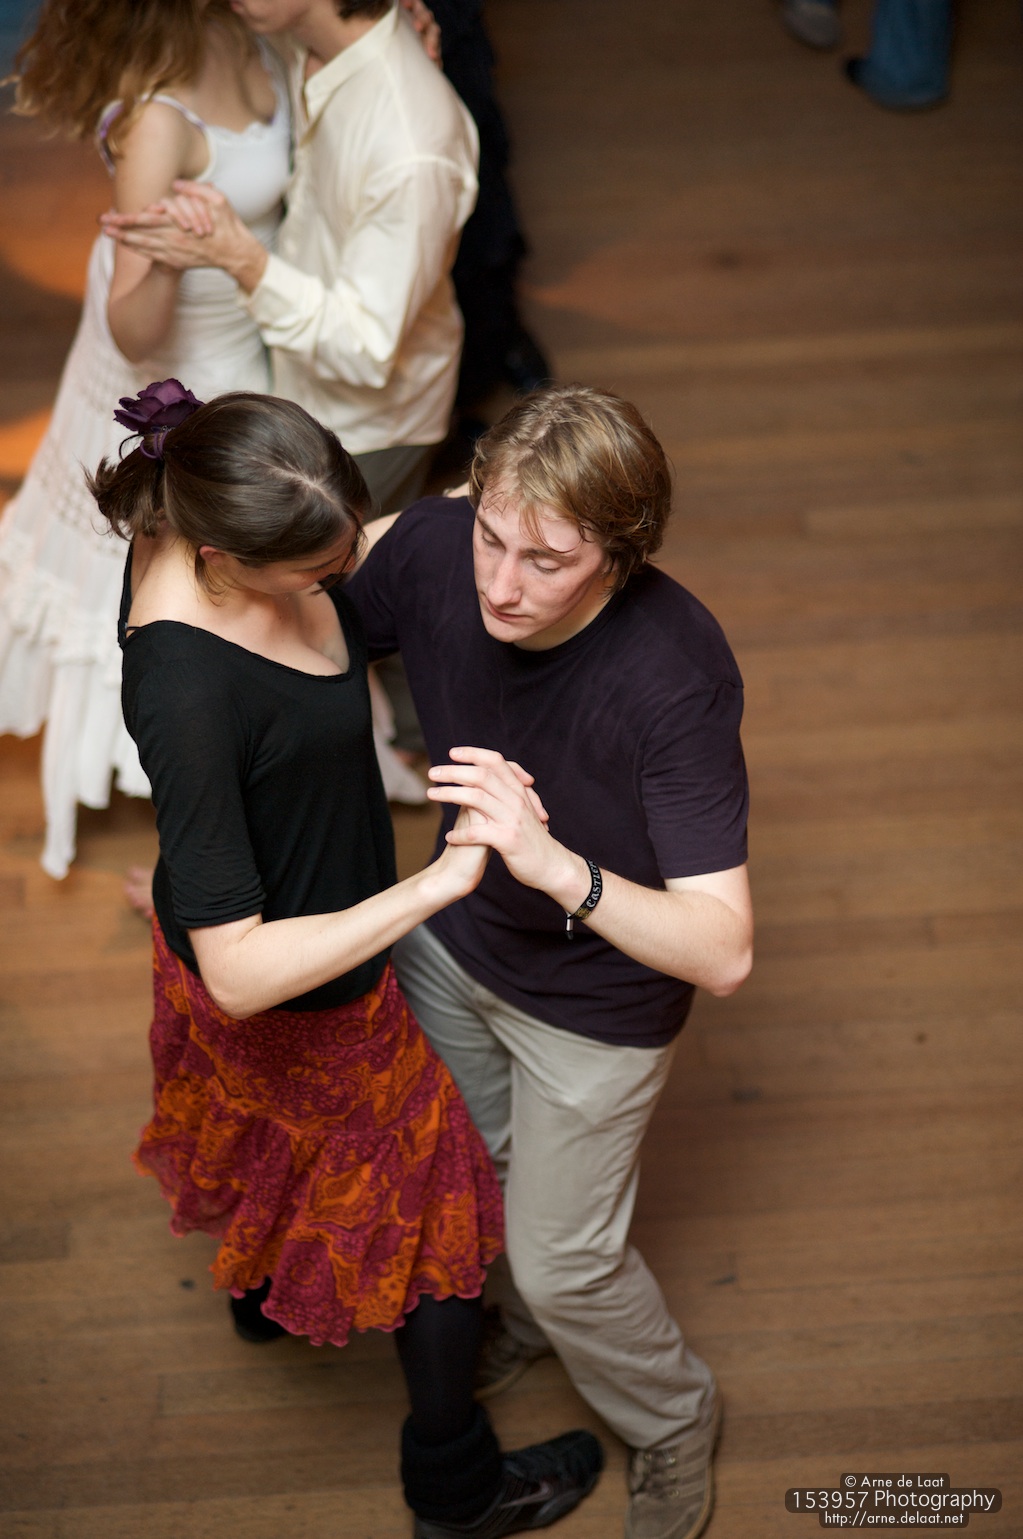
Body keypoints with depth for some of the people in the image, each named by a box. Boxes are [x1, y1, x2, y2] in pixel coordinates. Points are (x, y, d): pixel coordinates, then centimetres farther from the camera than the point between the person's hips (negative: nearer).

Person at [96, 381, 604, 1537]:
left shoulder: (203, 506, -19)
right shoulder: (184, 691, -43)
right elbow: (240, 972, -41)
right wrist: (442, 879, -44)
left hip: (239, 913, 8)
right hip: (301, 995, -8)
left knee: (270, 1127, 37)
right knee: (435, 1205, 17)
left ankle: (261, 1292, 70)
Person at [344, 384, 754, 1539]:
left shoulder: (676, 679, -38)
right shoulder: (432, 549, -24)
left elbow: (723, 951, -41)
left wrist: (557, 866, -53)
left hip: (595, 1001, -5)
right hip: (449, 938, 6)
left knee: (561, 1256, 13)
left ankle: (671, 1420, 47)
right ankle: (521, 1317, 63)